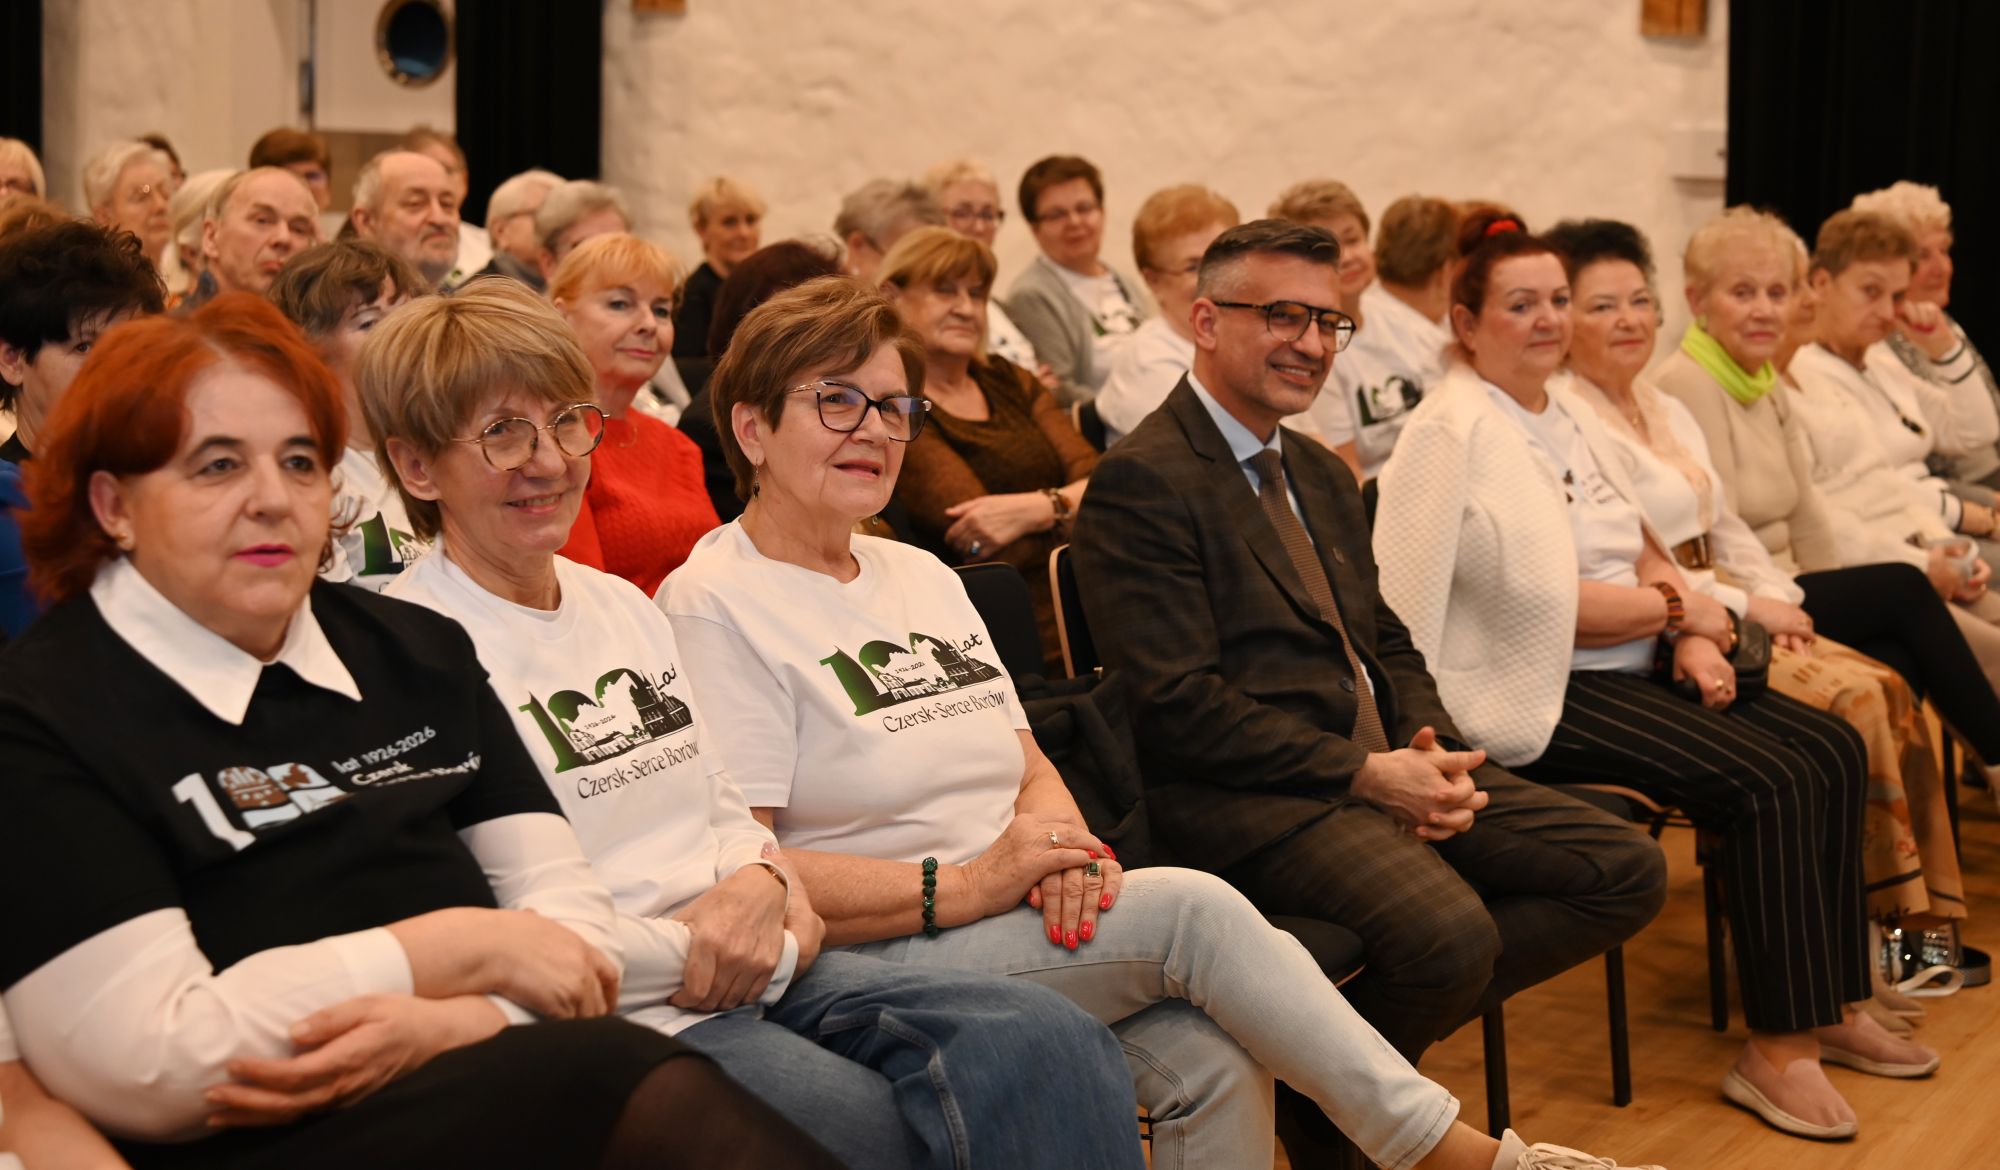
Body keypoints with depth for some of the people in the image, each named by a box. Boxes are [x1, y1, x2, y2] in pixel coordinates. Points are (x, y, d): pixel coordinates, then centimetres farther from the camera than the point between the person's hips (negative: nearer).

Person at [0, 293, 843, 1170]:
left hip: (496, 1080, 6)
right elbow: (143, 1065, -12)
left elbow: (572, 916, 11)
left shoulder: (416, 651, 16)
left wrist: (450, 1022, -11)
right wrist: (467, 947, -8)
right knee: (641, 1093, -34)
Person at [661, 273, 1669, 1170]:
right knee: (1195, 907, -24)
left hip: (1021, 919, 7)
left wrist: (1055, 841, -7)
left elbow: (1029, 764, 17)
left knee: (1215, 1056, -22)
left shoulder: (921, 576, 18)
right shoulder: (714, 606, -7)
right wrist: (965, 885, -20)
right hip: (875, 962, -7)